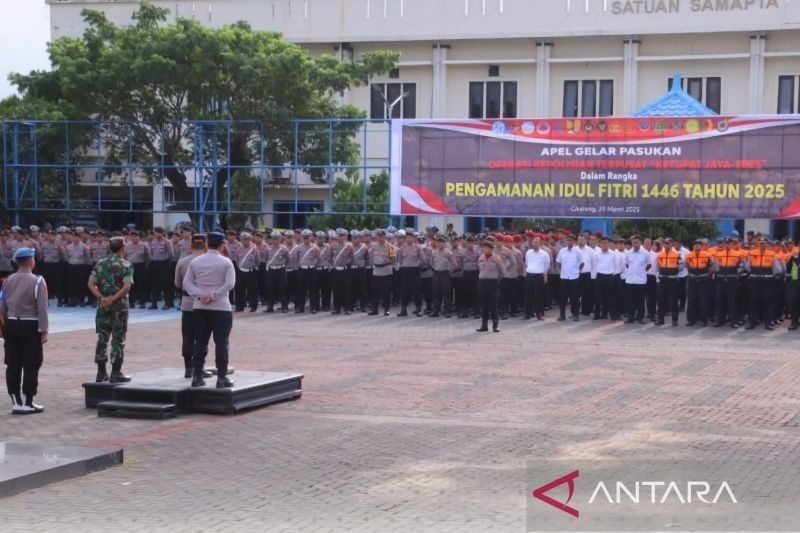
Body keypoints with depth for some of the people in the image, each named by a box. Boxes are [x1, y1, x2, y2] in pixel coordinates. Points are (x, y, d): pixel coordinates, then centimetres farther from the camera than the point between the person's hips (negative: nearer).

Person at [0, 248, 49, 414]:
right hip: (30, 326, -5)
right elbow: (42, 308, -13)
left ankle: (16, 402, 12)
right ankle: (28, 403, 2)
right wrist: (44, 330, -9)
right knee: (31, 366, 1)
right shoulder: (37, 281, -11)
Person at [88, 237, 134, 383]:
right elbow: (127, 287, -19)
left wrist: (101, 298, -10)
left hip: (103, 306, 4)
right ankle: (116, 373, 2)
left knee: (102, 338, 10)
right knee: (118, 339, 2)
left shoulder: (100, 264, 7)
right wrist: (113, 299, -17)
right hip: (119, 306, -4)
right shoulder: (126, 265, -6)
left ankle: (101, 373, 13)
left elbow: (91, 284, -1)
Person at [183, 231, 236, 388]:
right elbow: (229, 284, -16)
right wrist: (213, 295, -14)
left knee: (200, 342, 8)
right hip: (221, 307, -4)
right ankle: (222, 378, -3)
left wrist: (200, 295, -10)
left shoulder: (195, 262, 4)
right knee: (221, 342, -1)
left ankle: (197, 376, 7)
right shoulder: (226, 262, -6)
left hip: (199, 307, 4)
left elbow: (187, 283, -2)